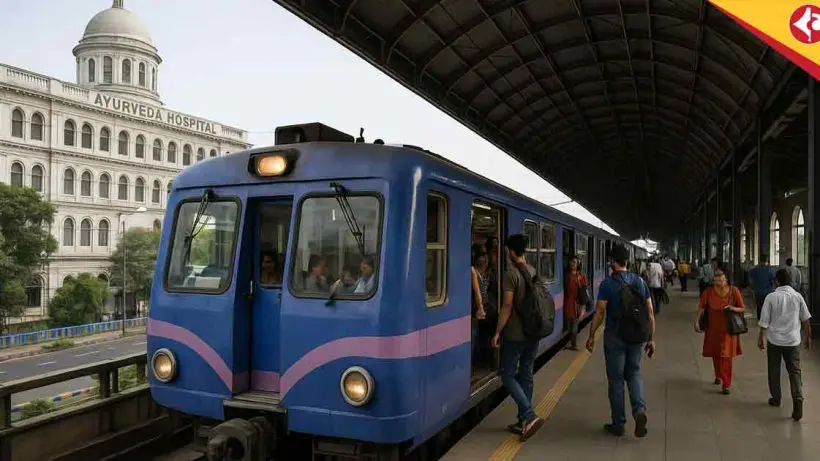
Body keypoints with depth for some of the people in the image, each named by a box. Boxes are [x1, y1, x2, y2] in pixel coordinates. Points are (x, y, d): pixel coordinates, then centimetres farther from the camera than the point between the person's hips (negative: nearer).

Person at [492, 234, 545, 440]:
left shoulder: (511, 273, -16)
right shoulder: (533, 271, 9)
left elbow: (507, 306, -19)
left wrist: (497, 332, -12)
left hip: (515, 334, -7)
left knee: (508, 376, 1)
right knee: (526, 376, 12)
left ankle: (530, 417, -10)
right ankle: (524, 421, 17)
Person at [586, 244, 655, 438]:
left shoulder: (607, 283, -10)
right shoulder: (639, 281, 3)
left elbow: (600, 312, -12)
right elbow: (650, 312, 4)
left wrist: (591, 336, -2)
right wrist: (651, 339, 10)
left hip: (614, 337, -4)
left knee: (616, 379, 7)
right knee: (634, 373, 20)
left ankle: (618, 424, 14)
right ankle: (639, 410, -3)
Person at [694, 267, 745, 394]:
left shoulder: (734, 291, -10)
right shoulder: (709, 292, -7)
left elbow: (743, 309, -2)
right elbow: (701, 307, -2)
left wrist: (733, 308, -22)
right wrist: (697, 321, -13)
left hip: (728, 328, -2)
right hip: (713, 328, 2)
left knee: (726, 356, -3)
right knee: (715, 355, 16)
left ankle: (727, 384, 6)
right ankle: (718, 376, 42)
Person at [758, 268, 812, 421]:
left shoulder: (771, 297, -10)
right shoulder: (797, 296, -4)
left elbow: (764, 321, -8)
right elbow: (806, 320, 3)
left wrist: (762, 337, 3)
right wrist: (807, 337, 16)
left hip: (774, 340, -1)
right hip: (793, 340, 1)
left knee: (774, 370, 14)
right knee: (794, 371, 6)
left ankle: (776, 398, 26)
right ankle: (798, 399, -12)